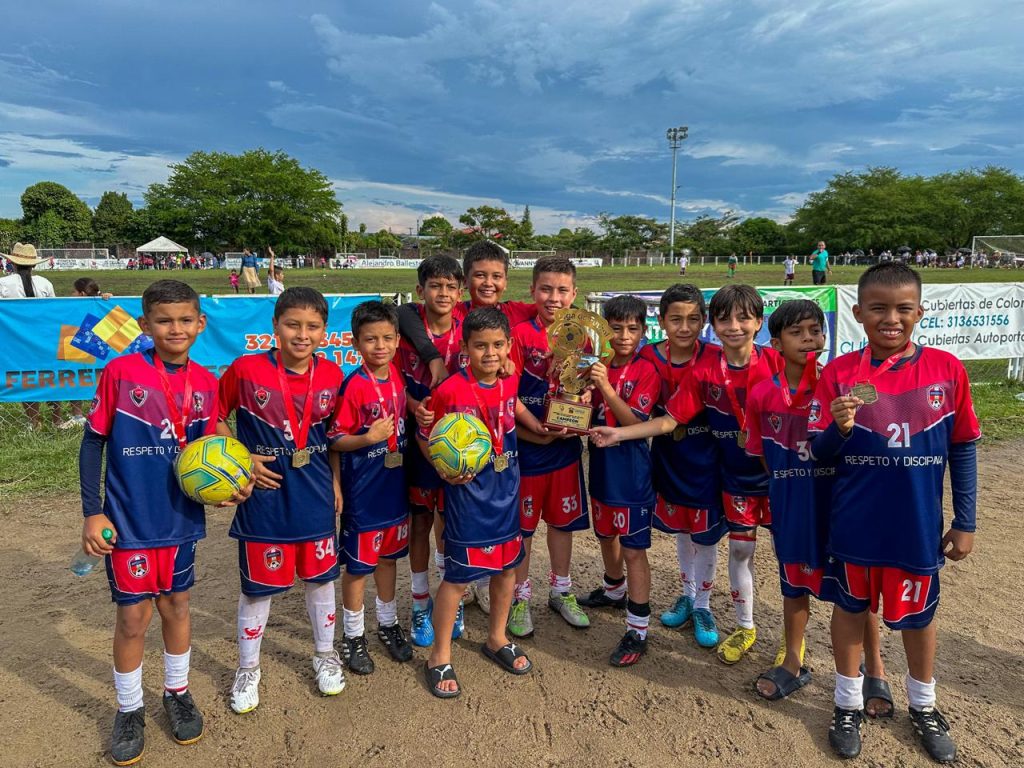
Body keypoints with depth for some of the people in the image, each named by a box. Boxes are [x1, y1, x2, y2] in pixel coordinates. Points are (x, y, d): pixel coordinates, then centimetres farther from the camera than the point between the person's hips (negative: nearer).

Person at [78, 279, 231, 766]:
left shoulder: (205, 382, -2)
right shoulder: (121, 372, -12)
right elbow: (93, 442, -6)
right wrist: (92, 511, -8)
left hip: (181, 518, 3)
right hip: (129, 521, -3)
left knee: (176, 604, 16)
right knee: (133, 615, 7)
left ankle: (177, 692, 37)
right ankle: (129, 710, 30)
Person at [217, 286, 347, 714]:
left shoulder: (331, 375, -4)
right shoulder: (246, 370, -13)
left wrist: (335, 483, 8)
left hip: (316, 497, 3)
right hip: (264, 495, -2)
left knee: (321, 577, 16)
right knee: (258, 586, 10)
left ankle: (325, 655, 39)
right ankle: (248, 669, 34)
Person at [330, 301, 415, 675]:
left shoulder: (398, 376, -1)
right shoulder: (353, 385, -17)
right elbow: (335, 440, -15)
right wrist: (368, 438, -28)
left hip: (395, 485, 6)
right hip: (362, 490, -5)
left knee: (389, 556, 20)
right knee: (358, 564, 9)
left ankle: (388, 624, 38)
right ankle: (354, 635, 28)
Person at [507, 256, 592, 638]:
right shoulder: (521, 334, -11)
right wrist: (537, 432, -19)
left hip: (566, 446, 4)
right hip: (526, 447, -4)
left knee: (563, 520, 16)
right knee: (522, 524, 9)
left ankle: (561, 590, 35)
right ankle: (521, 596, 26)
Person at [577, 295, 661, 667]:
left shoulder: (646, 372, -13)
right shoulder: (599, 367, 3)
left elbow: (634, 421, -22)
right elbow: (590, 419, 5)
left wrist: (606, 387, -32)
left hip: (631, 472, -6)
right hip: (602, 466, 7)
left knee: (634, 550, -1)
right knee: (606, 535, 24)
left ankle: (637, 632, 8)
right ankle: (614, 590, 49)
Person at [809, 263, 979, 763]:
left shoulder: (946, 369, -6)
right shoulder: (839, 373, -9)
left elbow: (963, 450, 2)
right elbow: (820, 454, -6)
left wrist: (965, 522, 2)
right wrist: (839, 429, -28)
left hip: (919, 526, 1)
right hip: (854, 525, -1)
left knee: (918, 614, 18)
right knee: (851, 608, 15)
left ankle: (923, 705, 43)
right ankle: (848, 702, 36)